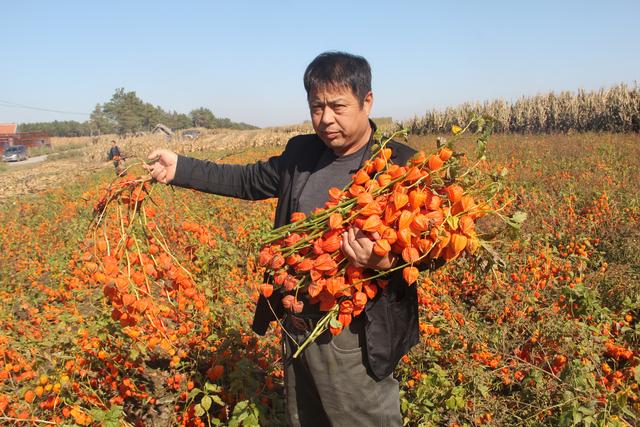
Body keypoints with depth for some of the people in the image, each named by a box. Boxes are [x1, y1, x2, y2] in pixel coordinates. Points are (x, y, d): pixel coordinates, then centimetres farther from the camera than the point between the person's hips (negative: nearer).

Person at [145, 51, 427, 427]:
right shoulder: (301, 152, 4)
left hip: (353, 340, -6)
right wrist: (179, 168, 10)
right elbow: (249, 180, 15)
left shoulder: (401, 164, -14)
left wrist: (385, 262, -34)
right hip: (296, 328, 6)